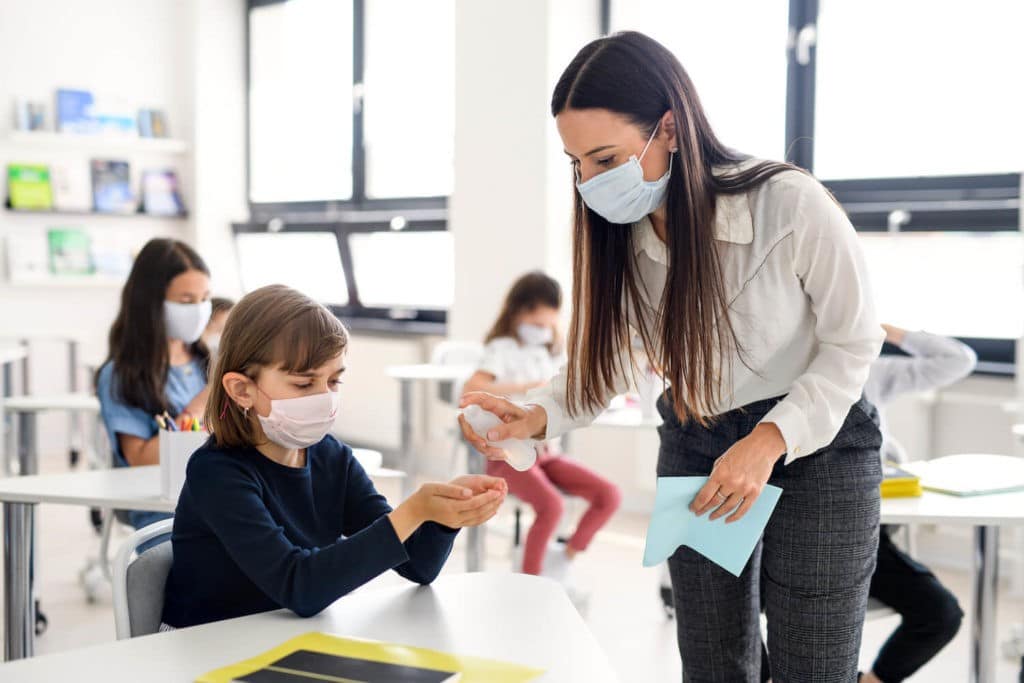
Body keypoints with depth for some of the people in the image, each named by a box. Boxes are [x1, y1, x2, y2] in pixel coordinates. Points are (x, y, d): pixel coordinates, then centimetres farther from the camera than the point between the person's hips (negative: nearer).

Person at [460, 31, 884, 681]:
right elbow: (606, 360, -1)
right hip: (694, 451, 5)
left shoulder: (791, 204, -26)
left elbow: (854, 343, -14)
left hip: (815, 451, -4)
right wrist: (535, 415, -20)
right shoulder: (619, 235, -10)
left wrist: (771, 439, -25)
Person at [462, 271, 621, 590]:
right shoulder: (503, 349, -5)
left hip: (547, 452, 7)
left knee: (608, 495, -13)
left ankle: (561, 561, 2)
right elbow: (471, 388, -24)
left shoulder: (553, 353, 16)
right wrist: (525, 386, -31)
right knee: (552, 505, -32)